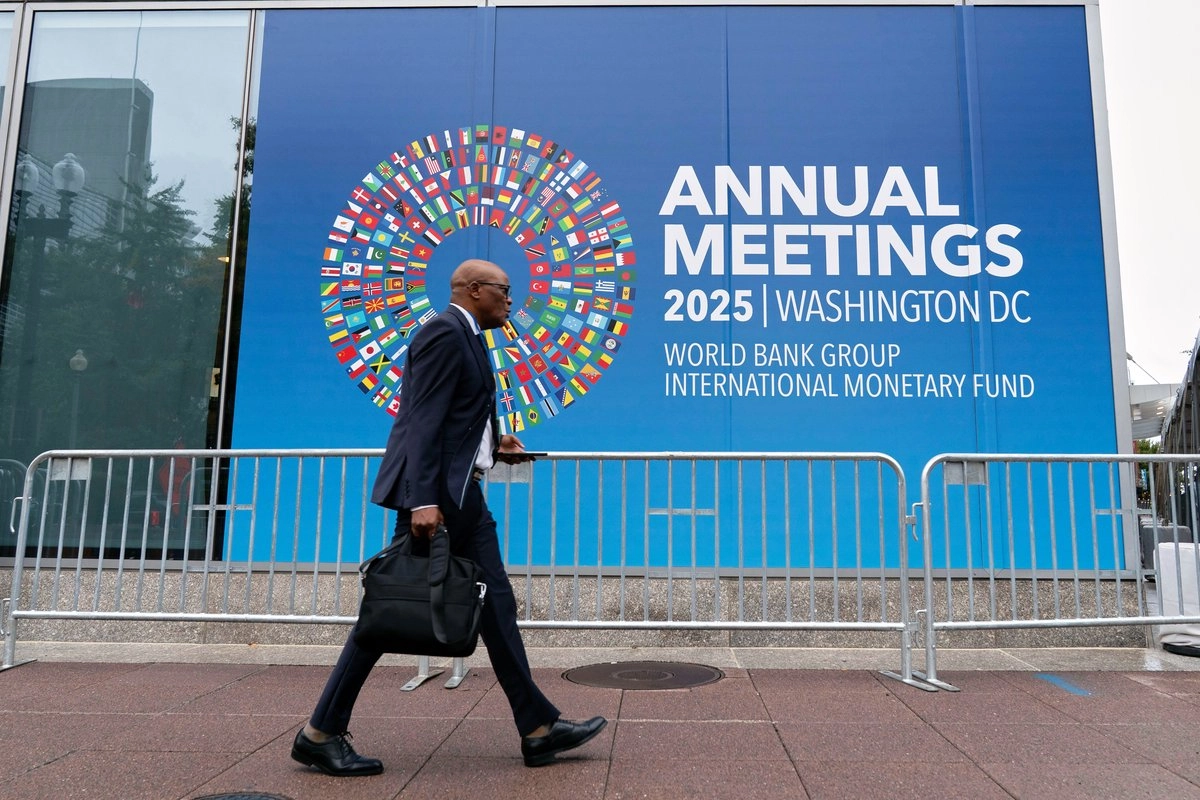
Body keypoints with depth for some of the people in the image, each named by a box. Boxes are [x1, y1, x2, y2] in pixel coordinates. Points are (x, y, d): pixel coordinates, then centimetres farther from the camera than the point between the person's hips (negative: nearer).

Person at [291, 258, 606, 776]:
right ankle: (321, 733, 12)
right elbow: (422, 422, -20)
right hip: (434, 493, -10)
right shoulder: (445, 333, -10)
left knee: (496, 607, 8)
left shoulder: (465, 338, 20)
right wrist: (423, 500, -26)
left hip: (462, 493, 10)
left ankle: (538, 728, 14)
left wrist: (493, 446, 13)